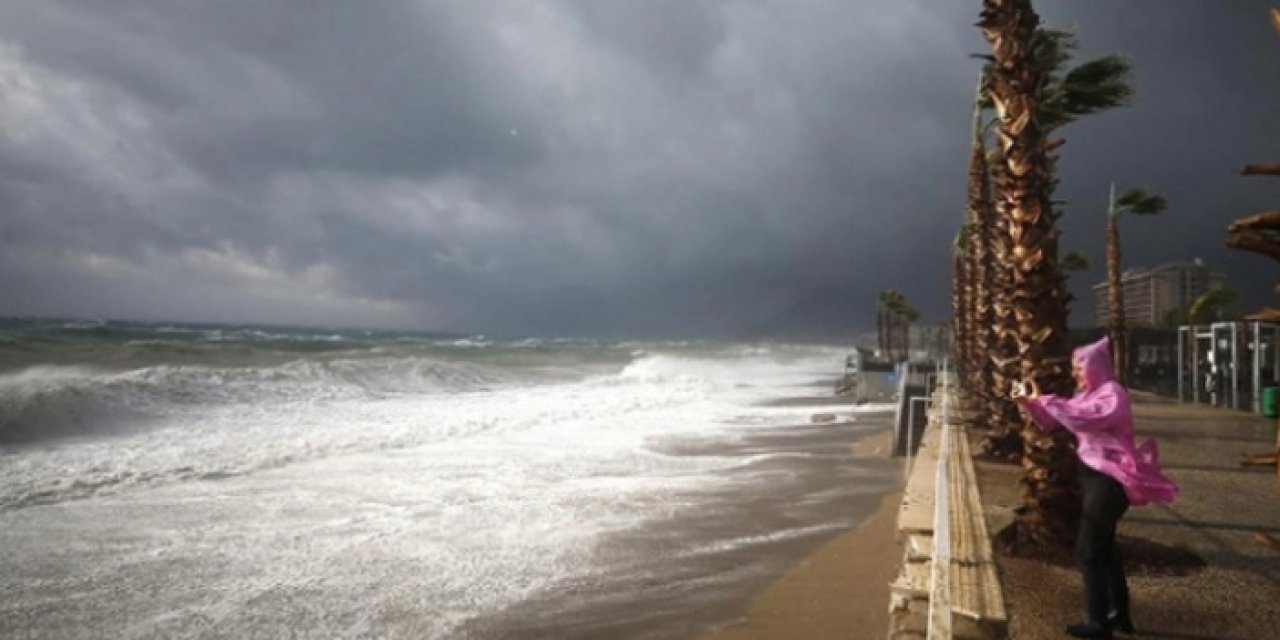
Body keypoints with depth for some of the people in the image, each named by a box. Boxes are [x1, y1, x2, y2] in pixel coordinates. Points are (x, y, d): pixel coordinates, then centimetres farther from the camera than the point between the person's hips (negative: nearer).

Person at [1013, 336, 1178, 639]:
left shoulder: (1113, 394, -17)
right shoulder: (1087, 394, 12)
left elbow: (1083, 419, -33)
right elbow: (1052, 422, 11)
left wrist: (1045, 399, -29)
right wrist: (1029, 402, -4)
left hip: (1108, 480, -10)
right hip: (1094, 476, 10)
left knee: (1087, 551, -5)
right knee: (1103, 547, 17)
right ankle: (1120, 614, 29)